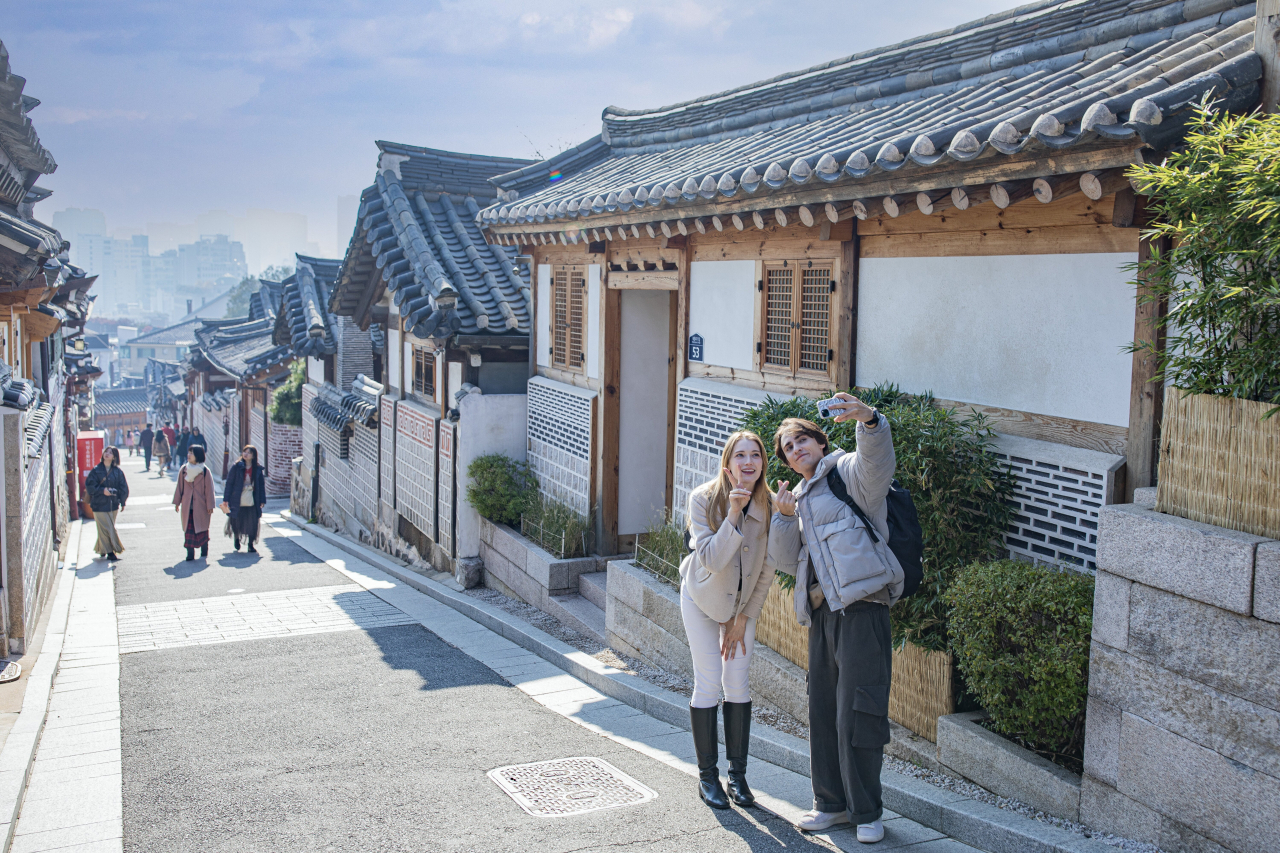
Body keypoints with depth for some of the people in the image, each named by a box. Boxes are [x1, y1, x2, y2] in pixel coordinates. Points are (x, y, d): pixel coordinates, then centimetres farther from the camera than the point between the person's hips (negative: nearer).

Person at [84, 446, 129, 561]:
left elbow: (123, 487, 8)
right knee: (105, 528, -3)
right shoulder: (96, 470, -2)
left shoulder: (117, 471, 3)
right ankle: (109, 551, 3)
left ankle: (101, 548, 29)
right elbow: (89, 485, -5)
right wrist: (102, 490, -17)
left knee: (104, 529, 11)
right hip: (99, 504, -2)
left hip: (113, 504, 2)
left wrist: (123, 502, 6)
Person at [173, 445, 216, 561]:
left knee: (202, 528, 8)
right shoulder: (183, 470, 3)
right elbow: (180, 487, 8)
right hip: (187, 507, 2)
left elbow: (209, 489, -3)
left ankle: (204, 551, 22)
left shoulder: (205, 471, -6)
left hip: (201, 506, -2)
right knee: (188, 529, -1)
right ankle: (190, 553, 1)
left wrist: (210, 506, -4)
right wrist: (177, 502, 7)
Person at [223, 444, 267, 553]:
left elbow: (261, 486, 8)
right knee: (236, 522, 7)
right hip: (237, 502, -1)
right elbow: (229, 483, -1)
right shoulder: (236, 467, -3)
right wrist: (226, 499, -4)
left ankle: (250, 545, 16)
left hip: (252, 502, 1)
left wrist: (262, 500, 3)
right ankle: (236, 538, 38)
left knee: (252, 523, -1)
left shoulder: (258, 469, 3)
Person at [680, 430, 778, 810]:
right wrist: (733, 514, -39)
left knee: (738, 683, 2)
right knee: (708, 682, -5)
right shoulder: (704, 499, -23)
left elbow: (766, 571, -7)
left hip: (743, 602, 2)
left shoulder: (769, 505, -16)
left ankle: (738, 774, 14)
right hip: (702, 597, -2)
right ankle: (707, 776, 9)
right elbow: (711, 560, -30)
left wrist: (744, 617, -5)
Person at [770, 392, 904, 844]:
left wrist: (867, 419, -41)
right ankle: (831, 802, 26)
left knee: (858, 715, -6)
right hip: (821, 612, 8)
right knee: (823, 713, 12)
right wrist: (783, 517, 3)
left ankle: (866, 812, 7)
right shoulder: (800, 499, 24)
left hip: (861, 607, -8)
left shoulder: (848, 472, 3)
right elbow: (788, 561, 19)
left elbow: (877, 459, -21)